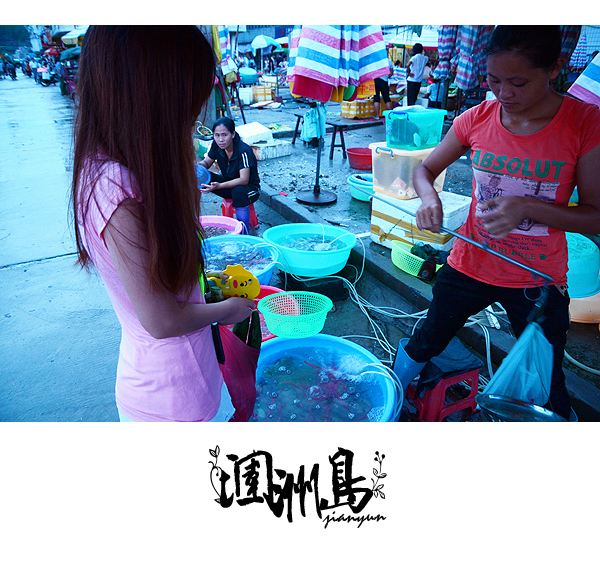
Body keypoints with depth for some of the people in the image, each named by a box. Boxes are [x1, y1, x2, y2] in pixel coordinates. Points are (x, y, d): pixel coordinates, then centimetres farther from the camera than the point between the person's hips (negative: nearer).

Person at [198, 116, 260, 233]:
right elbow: (206, 162, 5)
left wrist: (219, 186, -46)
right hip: (228, 182, 6)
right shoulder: (215, 145, -10)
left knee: (238, 191, -42)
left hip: (249, 187, -5)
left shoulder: (244, 151, -28)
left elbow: (244, 180, -34)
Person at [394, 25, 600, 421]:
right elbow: (426, 169, 4)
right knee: (425, 344, 19)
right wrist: (429, 196, -19)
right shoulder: (477, 119, -8)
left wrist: (527, 207, -29)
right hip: (469, 266, 2)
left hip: (539, 281, -1)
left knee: (549, 392, 11)